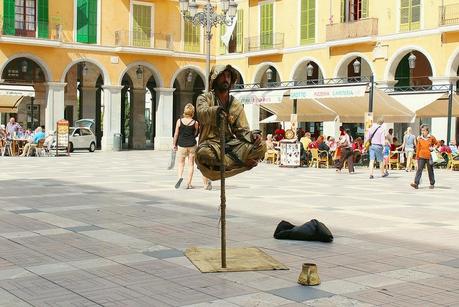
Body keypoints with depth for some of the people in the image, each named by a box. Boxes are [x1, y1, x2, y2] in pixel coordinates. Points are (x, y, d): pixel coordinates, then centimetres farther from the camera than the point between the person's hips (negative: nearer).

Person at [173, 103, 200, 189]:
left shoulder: (179, 121, -5)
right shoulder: (195, 123, -6)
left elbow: (176, 134, -2)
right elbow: (195, 134, 5)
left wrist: (174, 144, 7)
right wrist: (198, 127, 18)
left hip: (181, 144, 0)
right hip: (192, 144, 0)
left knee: (181, 163, 14)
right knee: (191, 164, 8)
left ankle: (180, 176, -13)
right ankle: (189, 183, 6)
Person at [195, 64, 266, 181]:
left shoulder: (236, 105, 15)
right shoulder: (204, 98, 4)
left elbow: (242, 130, 10)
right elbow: (201, 114, -19)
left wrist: (252, 135, -13)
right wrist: (215, 110, -41)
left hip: (230, 144, 3)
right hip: (211, 143, -3)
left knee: (261, 146, -19)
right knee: (203, 153, -40)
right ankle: (242, 162, -21)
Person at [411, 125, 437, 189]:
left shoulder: (431, 137, -1)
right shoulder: (420, 138, 5)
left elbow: (437, 144, 11)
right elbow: (418, 148, 10)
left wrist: (433, 148, -8)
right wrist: (417, 156, 10)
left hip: (429, 157, -1)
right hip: (421, 156, 1)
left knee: (430, 170, 9)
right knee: (419, 169, -8)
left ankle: (432, 184, 21)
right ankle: (416, 183, -15)